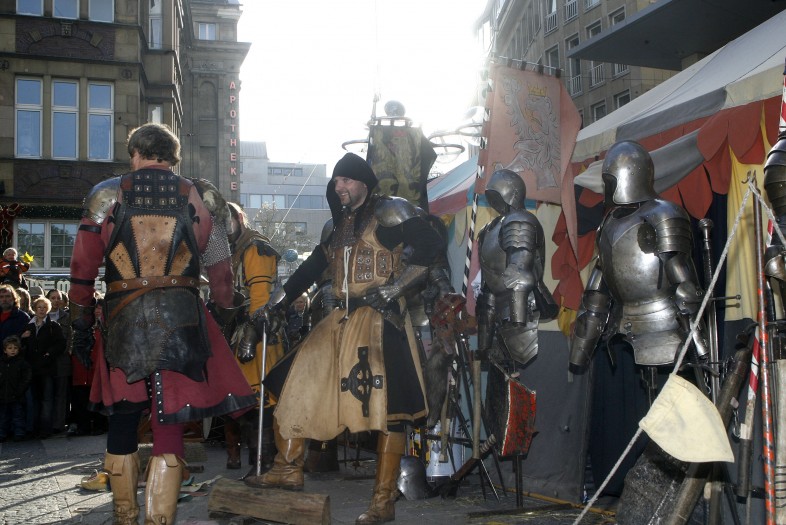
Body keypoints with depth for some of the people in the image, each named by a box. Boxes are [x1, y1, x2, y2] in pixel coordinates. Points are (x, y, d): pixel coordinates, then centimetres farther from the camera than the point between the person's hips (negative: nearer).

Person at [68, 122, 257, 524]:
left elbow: (83, 268, 6)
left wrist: (81, 326, 12)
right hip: (182, 320, -1)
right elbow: (219, 271, 9)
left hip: (123, 321, 1)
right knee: (169, 426, 3)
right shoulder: (200, 198, 7)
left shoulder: (107, 195, 6)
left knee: (122, 420, 15)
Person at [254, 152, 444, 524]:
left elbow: (431, 246, -14)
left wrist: (393, 287, -17)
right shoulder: (340, 225, 20)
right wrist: (275, 303, 22)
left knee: (385, 404, -7)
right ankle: (288, 471, 19)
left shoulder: (387, 212, -3)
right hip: (343, 319, 9)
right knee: (301, 383, 7)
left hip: (378, 318, -8)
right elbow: (312, 267, 25)